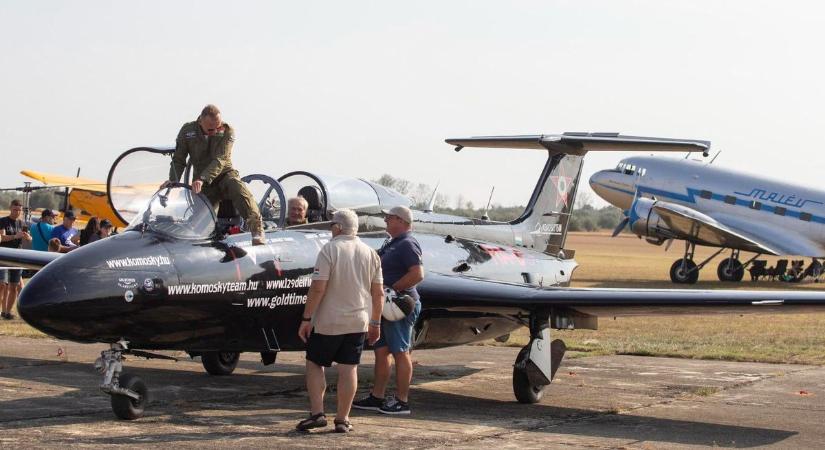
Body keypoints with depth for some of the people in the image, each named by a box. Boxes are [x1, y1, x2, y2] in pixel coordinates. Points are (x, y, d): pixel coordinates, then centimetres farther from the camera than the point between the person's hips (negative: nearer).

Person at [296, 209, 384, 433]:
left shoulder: (330, 249, -11)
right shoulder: (370, 253, 5)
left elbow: (317, 288, -17)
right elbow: (378, 293, 7)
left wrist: (306, 318, -12)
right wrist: (375, 323, 16)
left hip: (327, 322, -4)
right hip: (358, 322, 4)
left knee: (314, 364, 9)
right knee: (349, 369, 6)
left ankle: (317, 413, 1)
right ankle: (342, 419, 8)